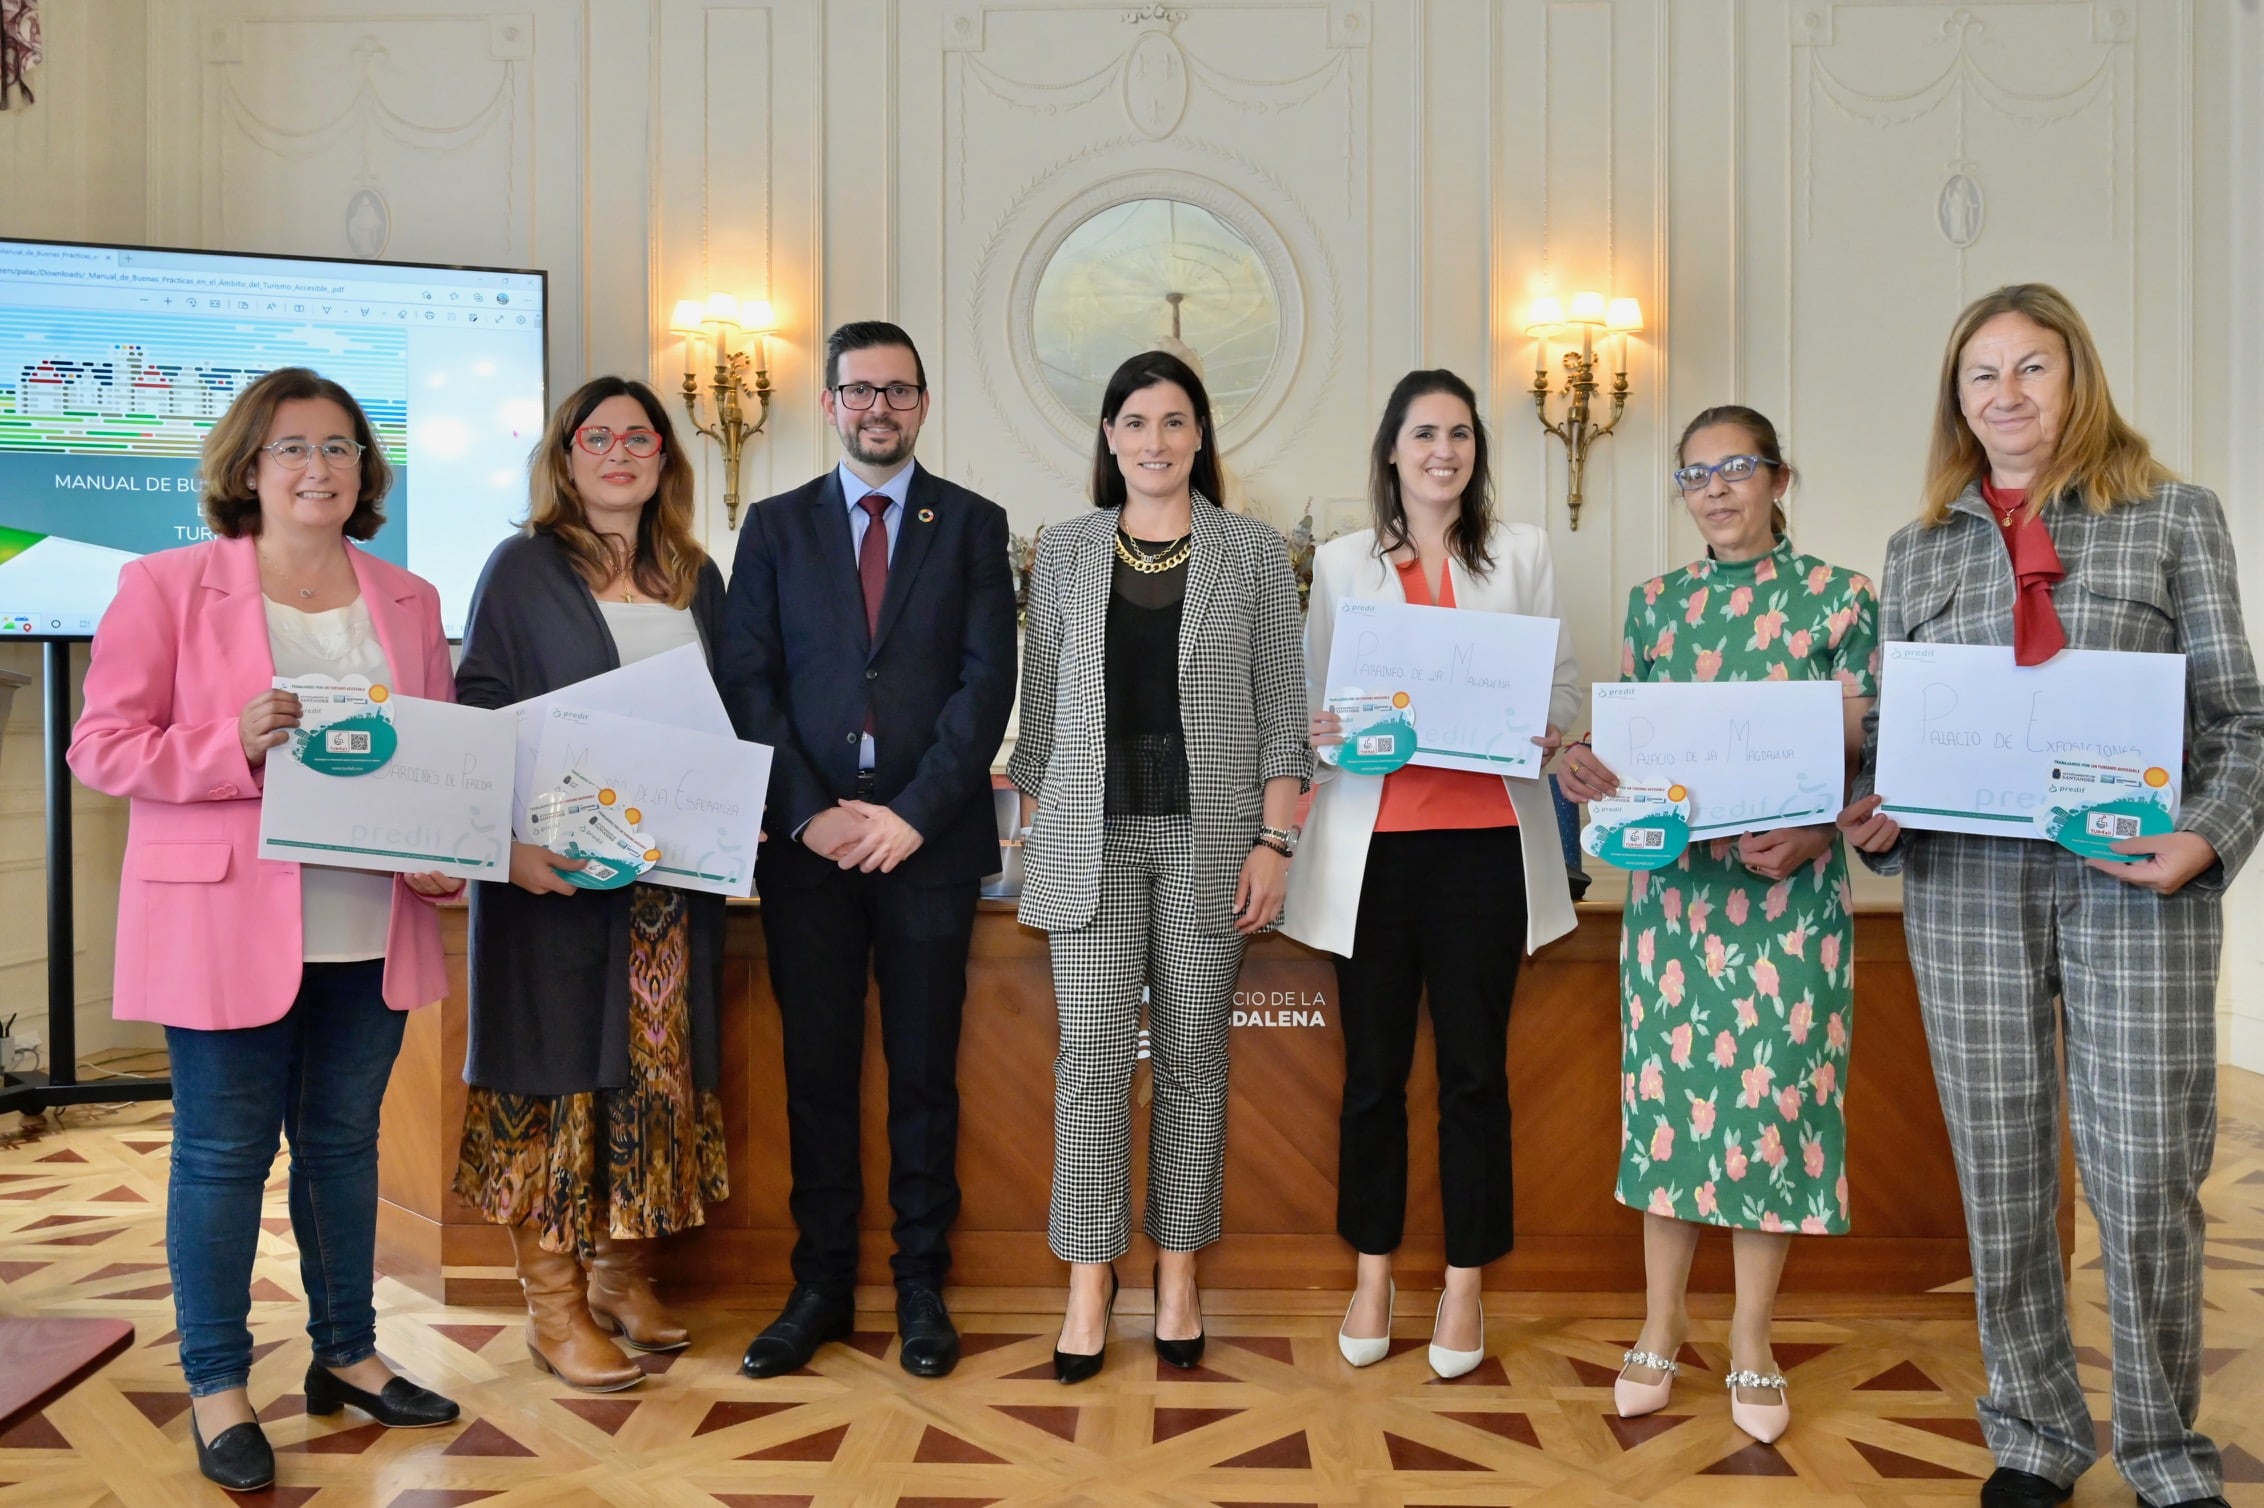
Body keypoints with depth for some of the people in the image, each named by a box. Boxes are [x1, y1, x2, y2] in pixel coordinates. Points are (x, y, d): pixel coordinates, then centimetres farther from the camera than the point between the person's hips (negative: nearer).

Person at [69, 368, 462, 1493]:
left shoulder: (408, 601, 9)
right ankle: (217, 1387, 21)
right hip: (228, 925, -4)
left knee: (344, 1140, 15)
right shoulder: (168, 587, -2)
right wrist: (232, 747, -20)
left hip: (370, 926, 4)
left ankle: (347, 1355, 30)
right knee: (223, 1152, 5)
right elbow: (101, 746, -4)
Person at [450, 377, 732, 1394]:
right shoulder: (522, 569, 0)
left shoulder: (695, 578, 14)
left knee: (659, 1070, 8)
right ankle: (554, 1308, 11)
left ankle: (625, 1278, 23)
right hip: (557, 871, -4)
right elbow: (480, 718, -5)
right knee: (559, 1069, 0)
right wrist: (510, 840, -18)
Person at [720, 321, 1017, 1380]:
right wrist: (810, 812, -9)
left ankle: (921, 1285, 18)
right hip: (806, 838, 1)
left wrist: (914, 812, -11)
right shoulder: (775, 527, 10)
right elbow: (747, 684, 3)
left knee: (924, 1074, 6)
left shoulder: (973, 524, 7)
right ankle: (820, 1285, 19)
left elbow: (987, 681, -2)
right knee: (817, 1073, 7)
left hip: (930, 838, -1)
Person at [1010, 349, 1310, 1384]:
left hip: (1210, 832, 0)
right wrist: (1033, 835, 5)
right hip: (1092, 835, 1)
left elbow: (1281, 709, 2)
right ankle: (1089, 1283, 11)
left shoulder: (1253, 552, 4)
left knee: (1194, 1054, 6)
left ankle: (1178, 1276, 20)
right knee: (1092, 1053, -1)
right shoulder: (1064, 552, 8)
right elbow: (1040, 705, 10)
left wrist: (1274, 842, -5)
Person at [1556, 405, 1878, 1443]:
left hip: (1789, 889, -2)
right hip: (1672, 881, 3)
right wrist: (1582, 763, -13)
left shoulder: (1838, 599, 0)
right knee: (1670, 1087, 6)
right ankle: (1660, 1327, 21)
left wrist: (1813, 834, -19)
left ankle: (1752, 1343, 18)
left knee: (1774, 1091, 2)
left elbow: (1865, 756, -2)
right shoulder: (1654, 604, 9)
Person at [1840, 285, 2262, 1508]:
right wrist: (1872, 818, -6)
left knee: (2146, 1174, 1)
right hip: (1967, 882, 2)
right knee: (2001, 1173, 7)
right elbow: (1893, 725, 14)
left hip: (2131, 882, -2)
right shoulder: (1919, 547, 12)